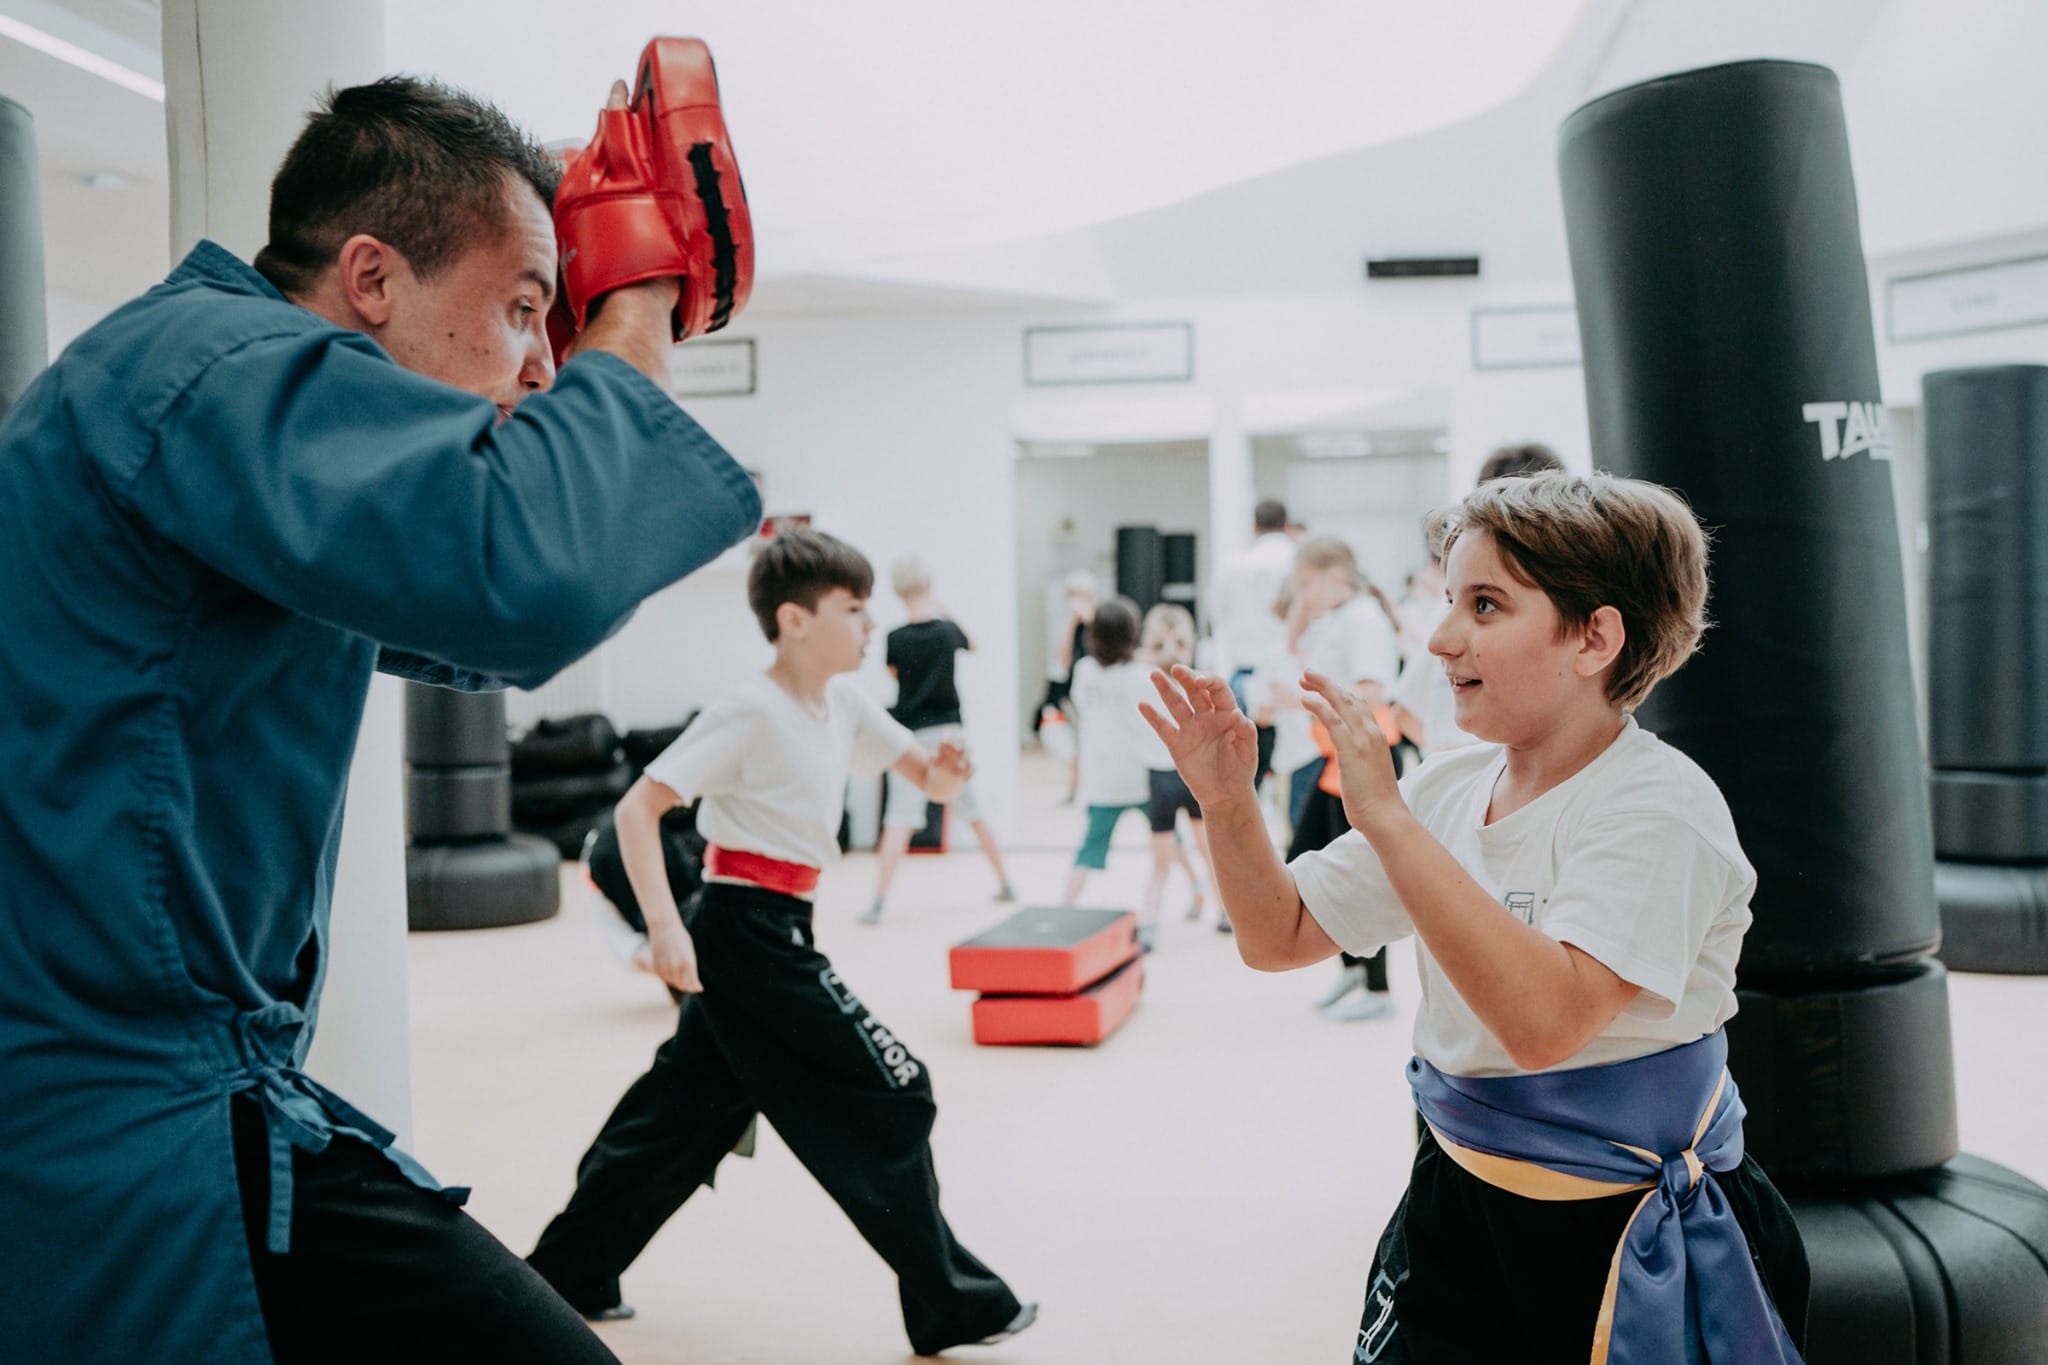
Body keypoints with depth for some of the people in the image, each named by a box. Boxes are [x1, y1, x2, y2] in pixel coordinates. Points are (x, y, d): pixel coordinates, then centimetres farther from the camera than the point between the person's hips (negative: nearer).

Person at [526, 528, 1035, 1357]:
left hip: (773, 936, 9)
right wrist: (664, 924, -29)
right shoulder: (753, 714, -16)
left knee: (686, 1108, 17)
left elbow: (926, 779, 13)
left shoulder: (844, 706, 8)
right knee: (889, 1094, -4)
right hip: (747, 933, -9)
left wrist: (943, 773, -12)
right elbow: (639, 806, -19)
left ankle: (569, 1273, 30)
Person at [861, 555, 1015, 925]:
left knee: (899, 820, -7)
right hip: (948, 731, 3)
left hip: (912, 734, -3)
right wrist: (945, 609, 23)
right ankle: (1005, 884, 29)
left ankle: (878, 904, -12)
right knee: (973, 811, 18)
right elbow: (973, 645, 22)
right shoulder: (948, 630, -2)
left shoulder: (895, 639, -10)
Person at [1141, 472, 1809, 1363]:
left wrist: (1387, 817, -33)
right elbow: (1280, 938, 6)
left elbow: (1545, 1020, -34)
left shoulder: (1658, 805, -19)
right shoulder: (1449, 788, 1)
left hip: (1628, 1248, -5)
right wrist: (1228, 801, -12)